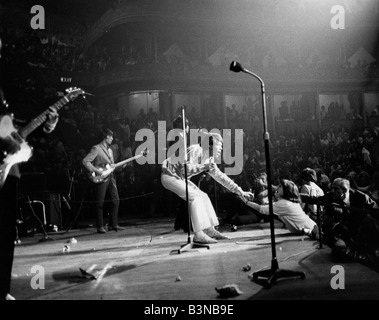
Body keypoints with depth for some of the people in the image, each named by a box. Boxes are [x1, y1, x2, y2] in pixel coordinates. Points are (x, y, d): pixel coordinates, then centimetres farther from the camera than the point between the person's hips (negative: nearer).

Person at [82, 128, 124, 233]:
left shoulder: (110, 150, 20)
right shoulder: (96, 148, -6)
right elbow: (85, 161, -14)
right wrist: (96, 170, -19)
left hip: (110, 177, 8)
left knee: (116, 200, 4)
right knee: (100, 203, -3)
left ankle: (113, 224, 13)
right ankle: (100, 227, 5)